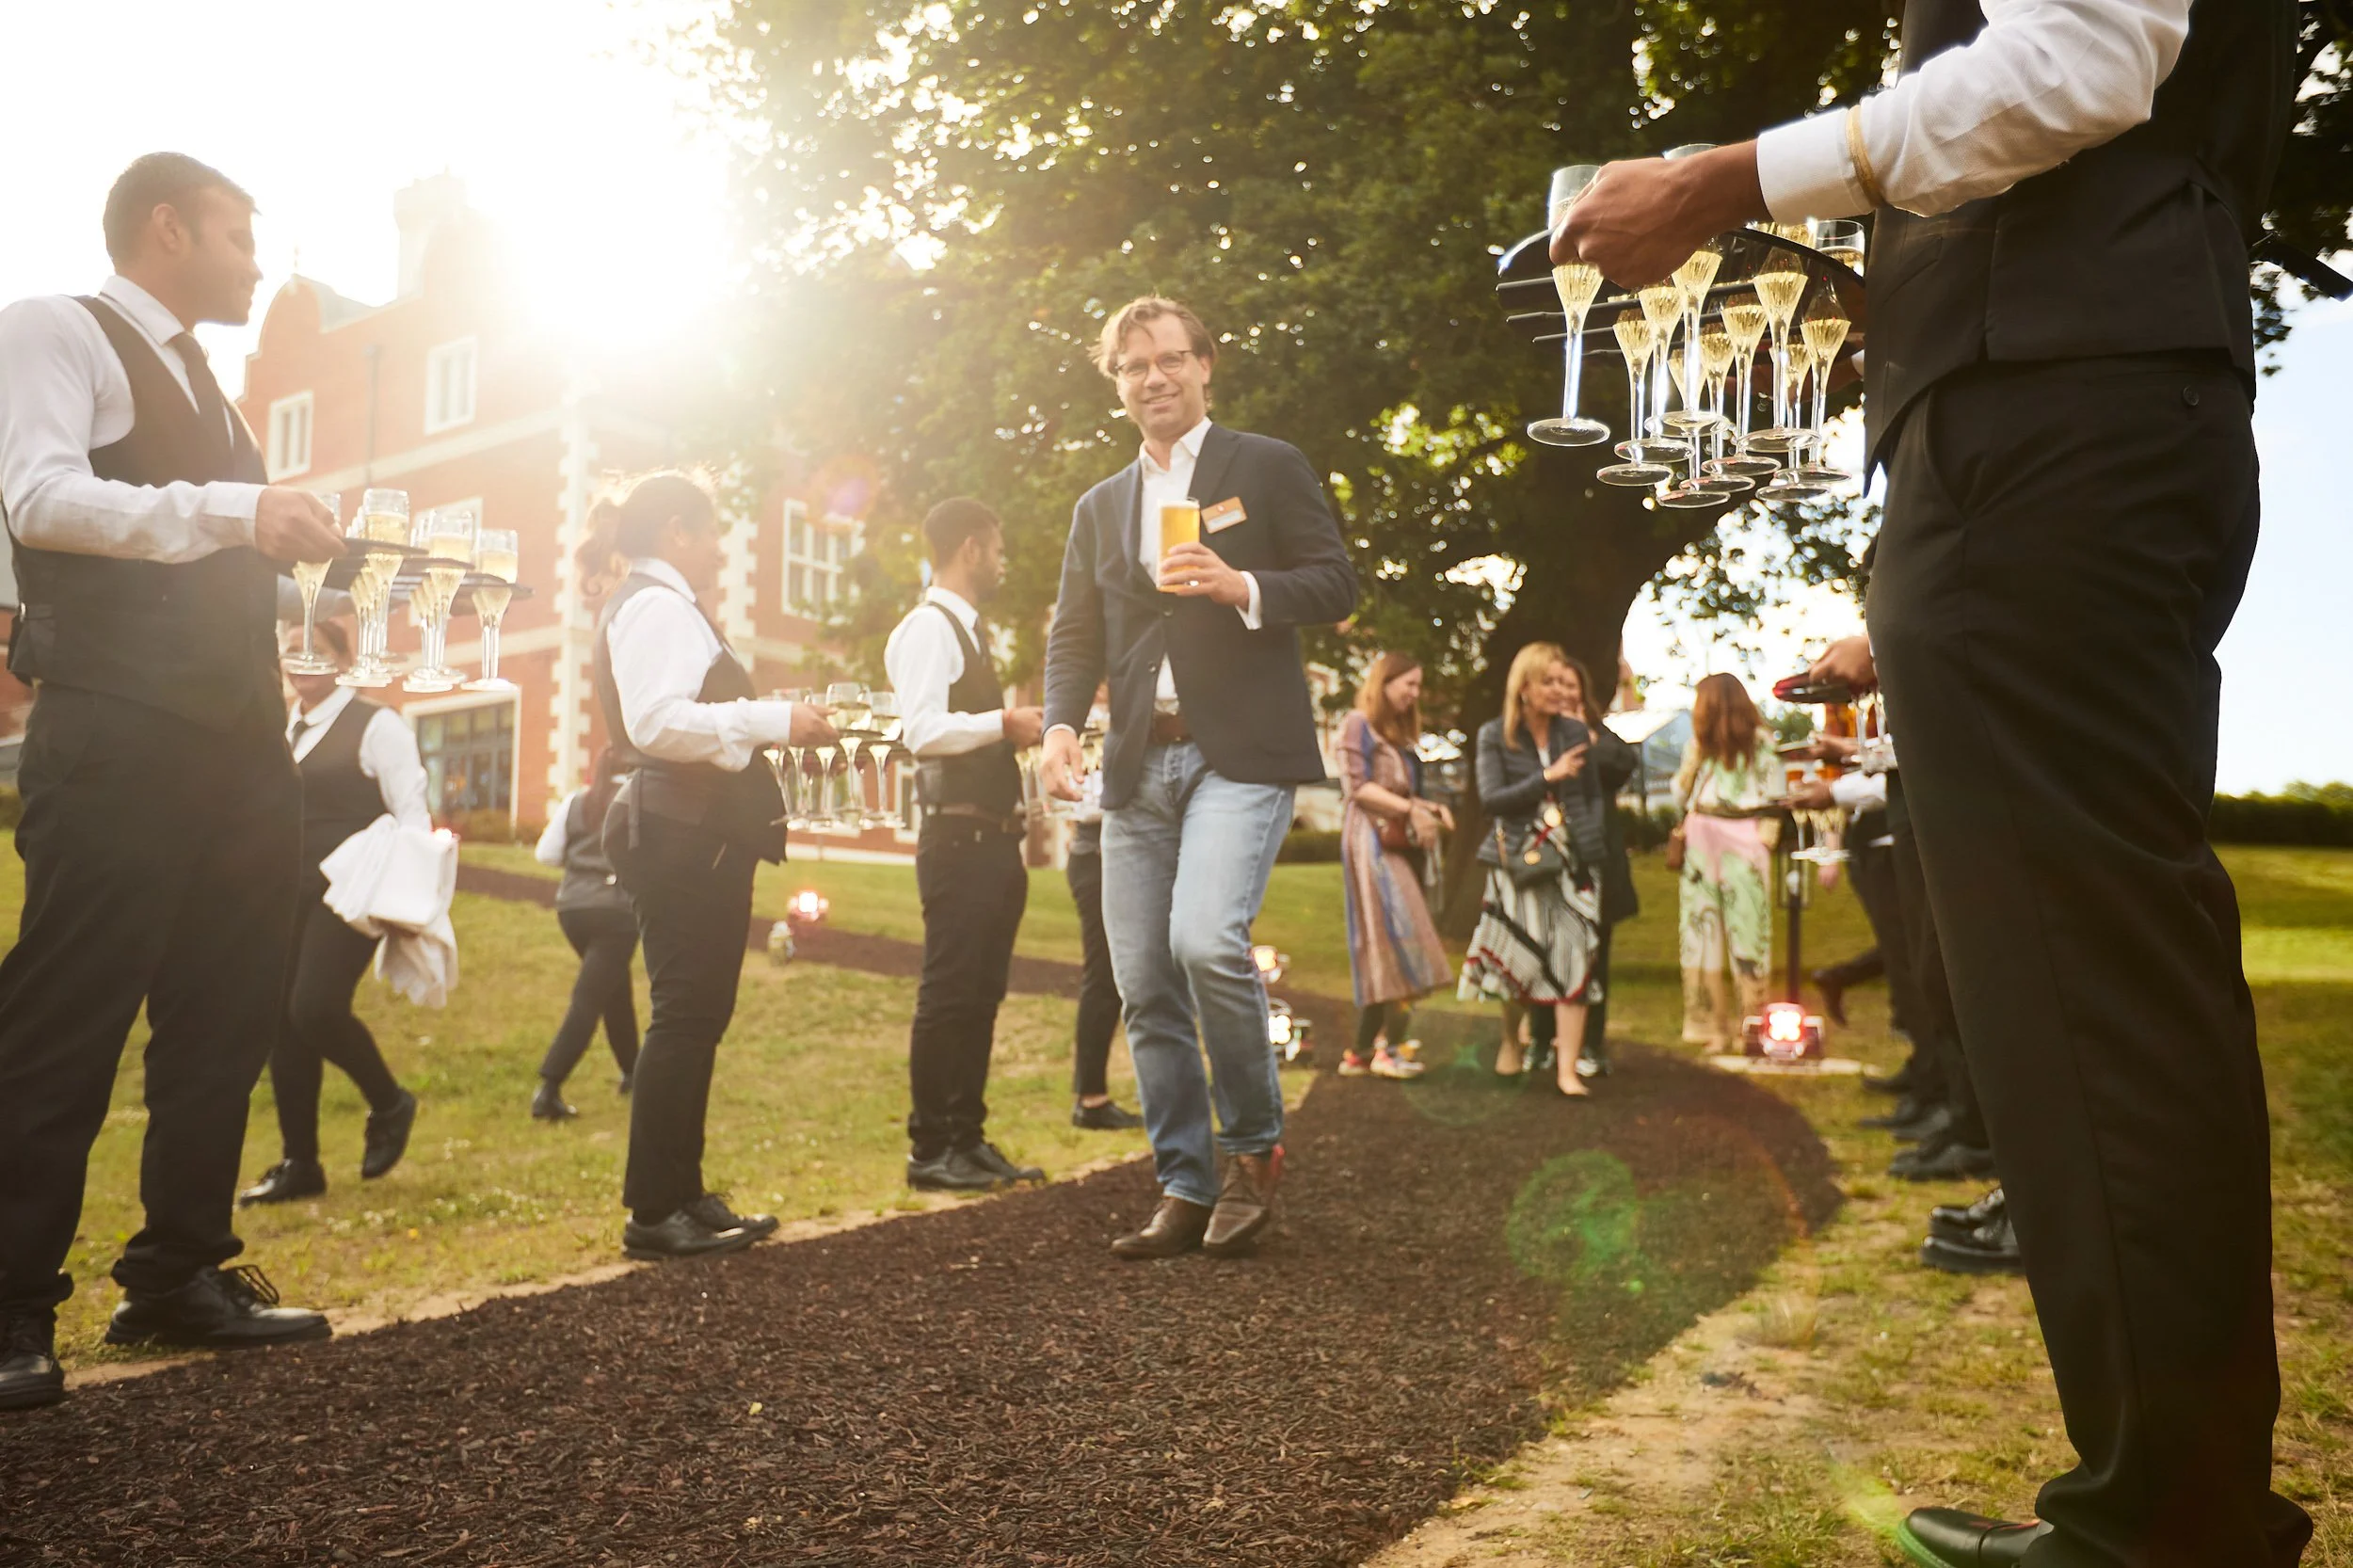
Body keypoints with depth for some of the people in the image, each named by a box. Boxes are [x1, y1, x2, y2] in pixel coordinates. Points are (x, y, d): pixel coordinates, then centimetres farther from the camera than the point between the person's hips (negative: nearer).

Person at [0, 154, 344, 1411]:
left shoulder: (202, 388, 25)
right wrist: (232, 509, -22)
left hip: (237, 739, 8)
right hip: (117, 736, -8)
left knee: (226, 1018, 9)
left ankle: (180, 1278, 19)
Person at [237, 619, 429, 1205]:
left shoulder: (375, 726, -3)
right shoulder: (279, 732, 16)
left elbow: (411, 811, -9)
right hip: (287, 893, 7)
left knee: (316, 1008, -19)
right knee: (281, 1021, 4)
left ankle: (389, 1104, 8)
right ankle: (298, 1163, 14)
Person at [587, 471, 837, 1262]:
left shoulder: (660, 607, 24)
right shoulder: (656, 605, -10)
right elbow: (656, 721, -23)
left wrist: (777, 724, 17)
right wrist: (772, 720, -19)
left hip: (696, 833, 11)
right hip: (685, 834, -11)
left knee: (695, 1016, 12)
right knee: (686, 1014, -9)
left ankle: (680, 1196, 19)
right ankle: (655, 1210, -3)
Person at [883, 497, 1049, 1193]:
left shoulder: (967, 631, 20)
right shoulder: (928, 627, -10)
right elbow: (922, 730, -23)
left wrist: (1018, 730, 11)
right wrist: (1005, 723, -15)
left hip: (992, 842, 10)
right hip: (959, 841, -10)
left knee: (981, 996, 13)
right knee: (948, 996, -4)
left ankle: (967, 1139, 21)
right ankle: (929, 1151, 4)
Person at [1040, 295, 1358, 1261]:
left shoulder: (1267, 467, 7)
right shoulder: (1100, 508, 21)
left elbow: (1337, 586, 2)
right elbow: (1074, 635, 15)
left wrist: (1241, 586, -16)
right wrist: (1060, 724, -4)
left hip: (1240, 751, -5)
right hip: (1139, 764, 5)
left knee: (1206, 939, -24)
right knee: (1145, 988, 3)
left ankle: (1255, 1145, -1)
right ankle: (1185, 1191, 14)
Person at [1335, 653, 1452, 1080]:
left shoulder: (1399, 734, 25)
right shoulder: (1358, 724, 0)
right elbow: (1356, 786, -10)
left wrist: (1431, 808, 3)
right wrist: (1410, 810, -15)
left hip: (1400, 844, 8)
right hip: (1371, 839, -8)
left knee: (1381, 948, 4)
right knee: (1395, 935, -17)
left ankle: (1364, 1050, 5)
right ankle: (1388, 1046, -18)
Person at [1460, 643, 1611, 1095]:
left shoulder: (1576, 732, 8)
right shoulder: (1495, 736, 0)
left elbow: (1595, 794, 16)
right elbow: (1490, 799, -9)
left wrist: (1588, 839, 3)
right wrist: (1547, 777, -16)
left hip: (1572, 860, 2)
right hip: (1518, 861, -2)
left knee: (1574, 960, -7)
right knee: (1520, 958, 2)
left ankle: (1568, 1070, -6)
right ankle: (1513, 1039, 29)